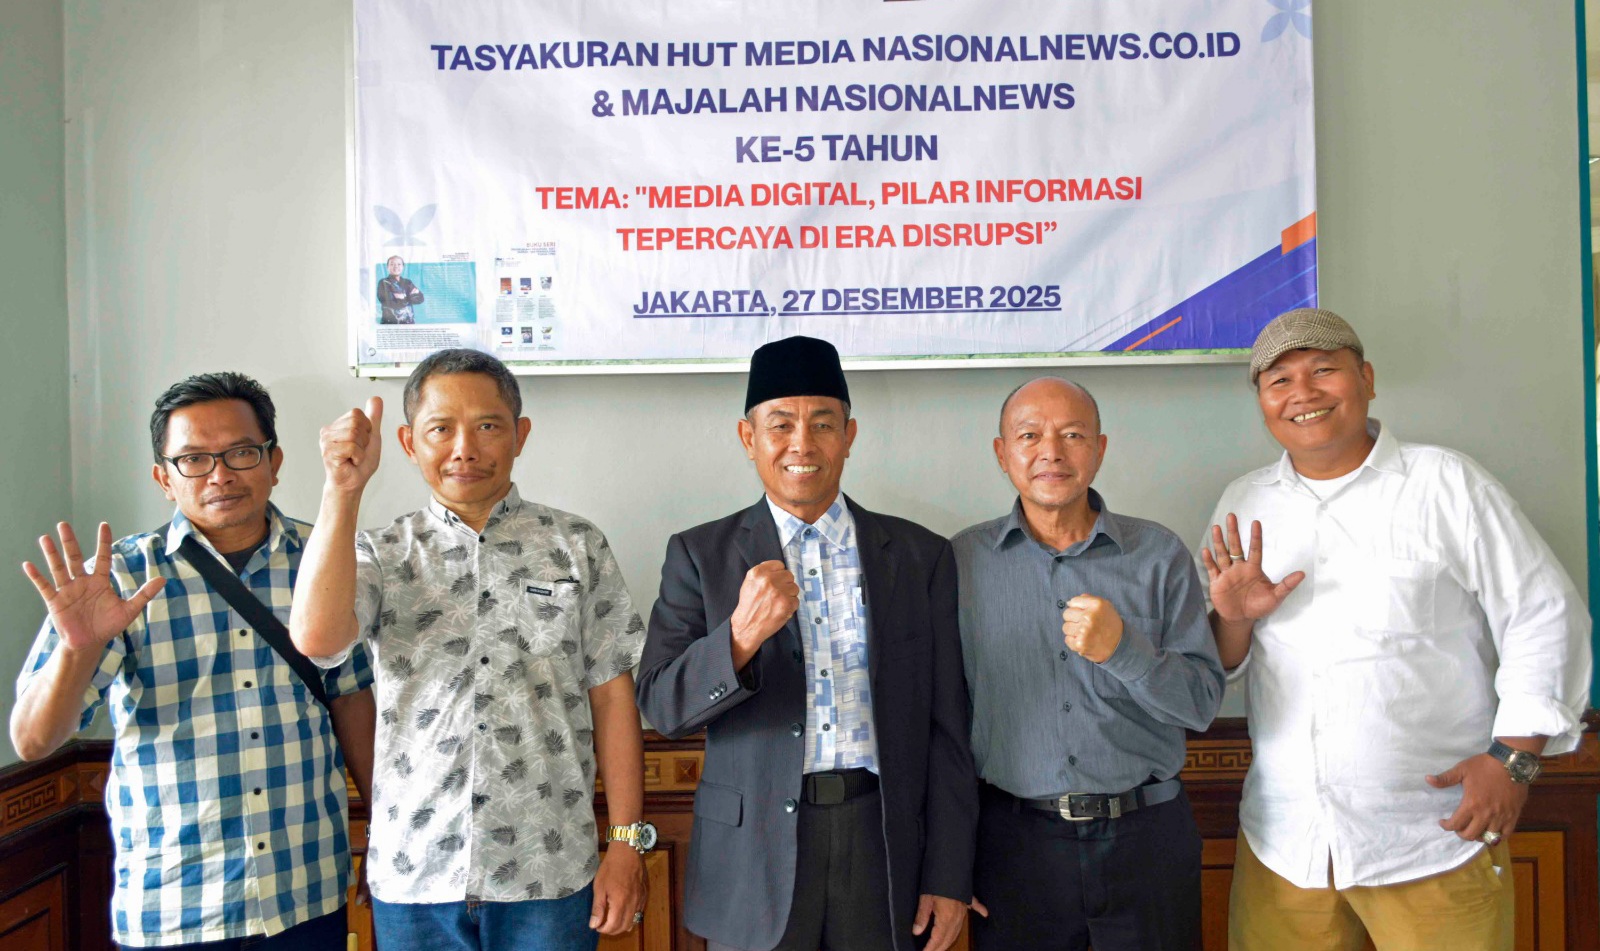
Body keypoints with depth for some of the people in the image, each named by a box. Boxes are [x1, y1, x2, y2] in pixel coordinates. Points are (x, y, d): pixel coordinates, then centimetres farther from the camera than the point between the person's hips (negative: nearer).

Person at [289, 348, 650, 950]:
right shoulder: (379, 555, 3)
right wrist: (343, 490, -17)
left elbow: (612, 699, 1)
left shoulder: (575, 545, 2)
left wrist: (627, 843, -2)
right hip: (412, 877, 1)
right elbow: (315, 638, -17)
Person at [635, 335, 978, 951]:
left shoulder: (920, 555, 2)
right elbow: (661, 708, -7)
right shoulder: (700, 555, 0)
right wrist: (741, 635, -24)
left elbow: (945, 730, 4)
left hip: (884, 844, 1)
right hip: (755, 851, -1)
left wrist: (948, 876, 1)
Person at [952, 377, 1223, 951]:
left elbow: (1203, 703, -4)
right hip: (1016, 837, 0)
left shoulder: (1160, 555, -1)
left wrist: (1123, 649, -22)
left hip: (1147, 837, 1)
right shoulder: (962, 560, -1)